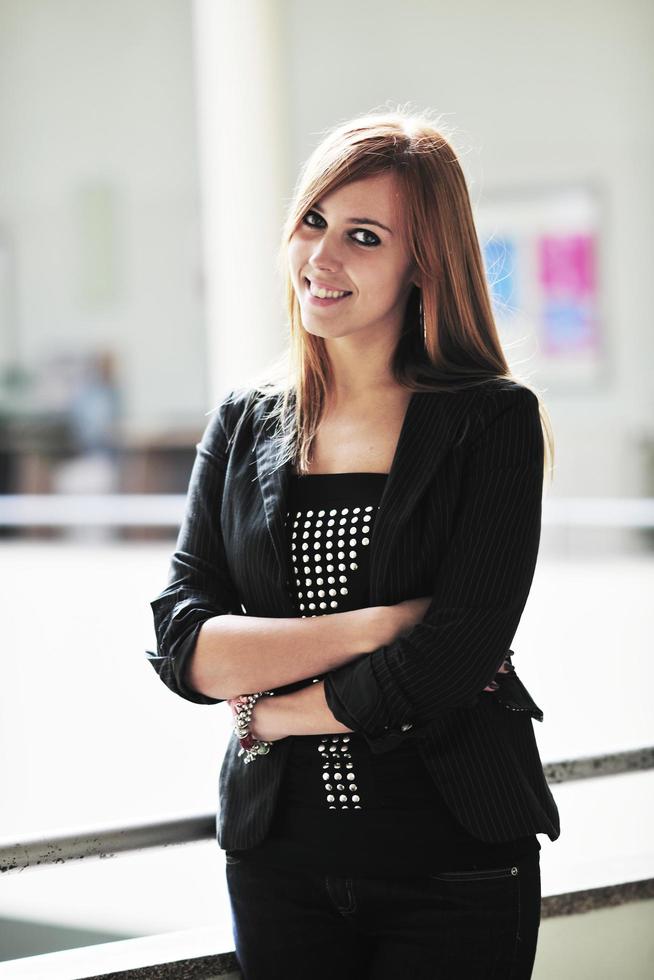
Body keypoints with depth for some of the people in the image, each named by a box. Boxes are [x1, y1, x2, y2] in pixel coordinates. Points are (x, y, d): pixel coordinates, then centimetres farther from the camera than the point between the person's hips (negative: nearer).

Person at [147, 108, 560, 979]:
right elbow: (182, 645, -5)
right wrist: (376, 627, -16)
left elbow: (448, 665, -15)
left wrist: (266, 711, -6)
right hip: (278, 858, 3)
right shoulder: (245, 424, 6)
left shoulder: (495, 420, -6)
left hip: (455, 873, -3)